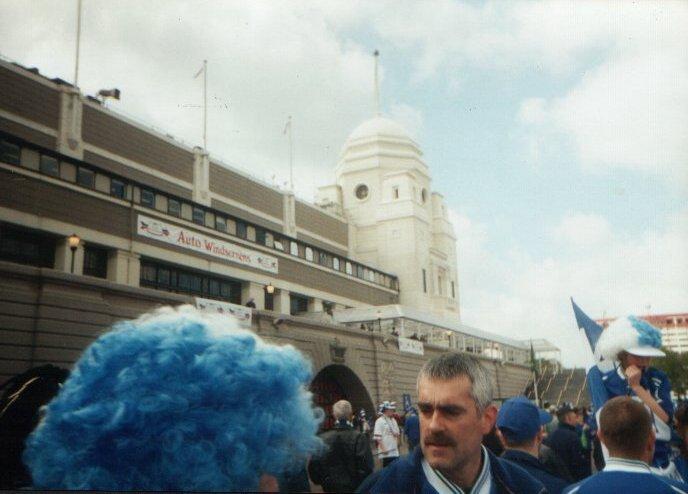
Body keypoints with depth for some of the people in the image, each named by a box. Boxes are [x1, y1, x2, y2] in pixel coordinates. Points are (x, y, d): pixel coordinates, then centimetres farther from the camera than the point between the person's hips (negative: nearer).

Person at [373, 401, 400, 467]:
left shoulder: (393, 421, 16)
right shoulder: (380, 421, -8)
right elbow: (377, 437, -13)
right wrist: (383, 448, -19)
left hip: (395, 451, 7)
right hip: (386, 451, -7)